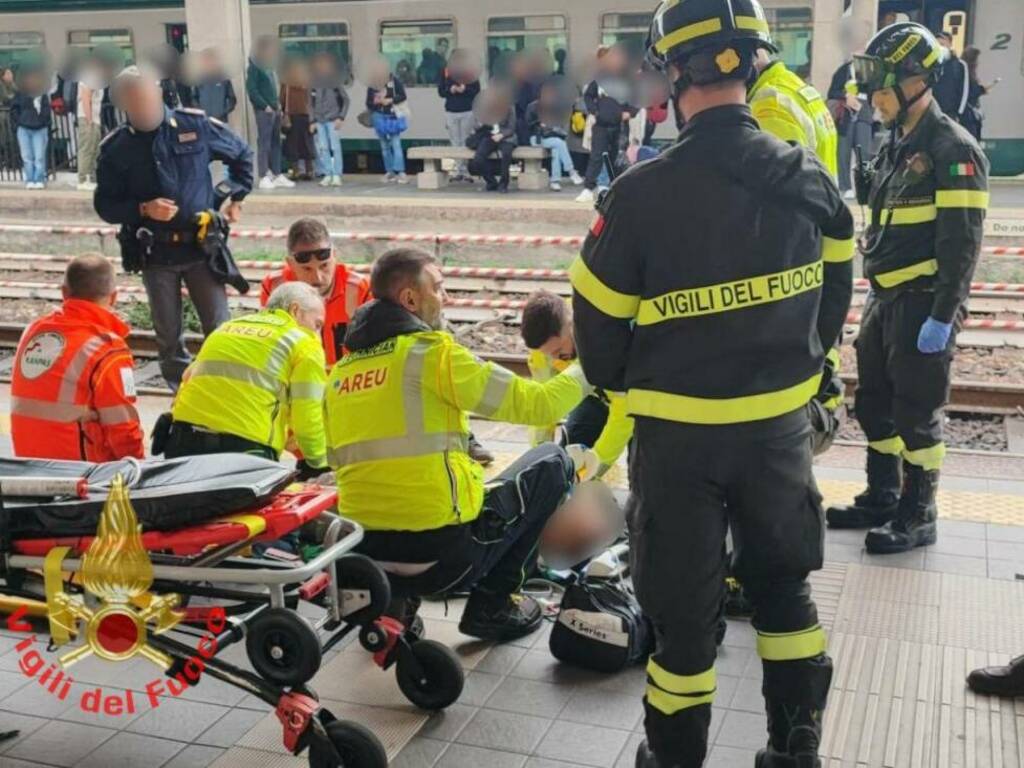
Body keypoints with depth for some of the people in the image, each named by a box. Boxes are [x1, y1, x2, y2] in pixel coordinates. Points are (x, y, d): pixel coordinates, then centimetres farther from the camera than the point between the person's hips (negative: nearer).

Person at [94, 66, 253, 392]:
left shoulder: (196, 126, -2)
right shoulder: (115, 148, -1)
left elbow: (242, 154, 15)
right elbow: (104, 205, 3)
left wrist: (235, 197, 9)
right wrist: (142, 209, -14)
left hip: (201, 247, -1)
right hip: (154, 254, 1)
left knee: (219, 330, 1)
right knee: (169, 338, 7)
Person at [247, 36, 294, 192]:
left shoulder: (271, 66, 15)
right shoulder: (255, 66, -8)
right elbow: (251, 89, -13)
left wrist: (278, 104, 9)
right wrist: (265, 106, -16)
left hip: (275, 110, 8)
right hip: (263, 110, -8)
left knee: (276, 143, 9)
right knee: (264, 143, -7)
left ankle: (277, 175, 14)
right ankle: (264, 178, -6)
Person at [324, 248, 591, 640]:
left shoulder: (339, 373, 10)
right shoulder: (431, 351, -9)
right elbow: (535, 404, -8)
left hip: (366, 554, 8)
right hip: (442, 555, -7)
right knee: (551, 462, 14)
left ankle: (394, 602, 23)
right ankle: (492, 604, 14)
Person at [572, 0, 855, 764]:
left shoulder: (643, 192, -20)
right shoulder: (809, 178, -5)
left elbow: (599, 318, -9)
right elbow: (834, 297, 8)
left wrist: (619, 383, 12)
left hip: (679, 434, -4)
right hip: (781, 425, 4)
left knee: (682, 608, 10)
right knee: (784, 586, 21)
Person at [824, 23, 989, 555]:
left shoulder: (953, 150, -14)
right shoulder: (897, 145, 14)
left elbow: (962, 243, -18)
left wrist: (943, 316, -22)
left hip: (924, 303, -9)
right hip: (885, 298, 9)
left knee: (916, 412, -1)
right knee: (874, 404, 15)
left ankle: (918, 516, 11)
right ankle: (881, 498, 29)